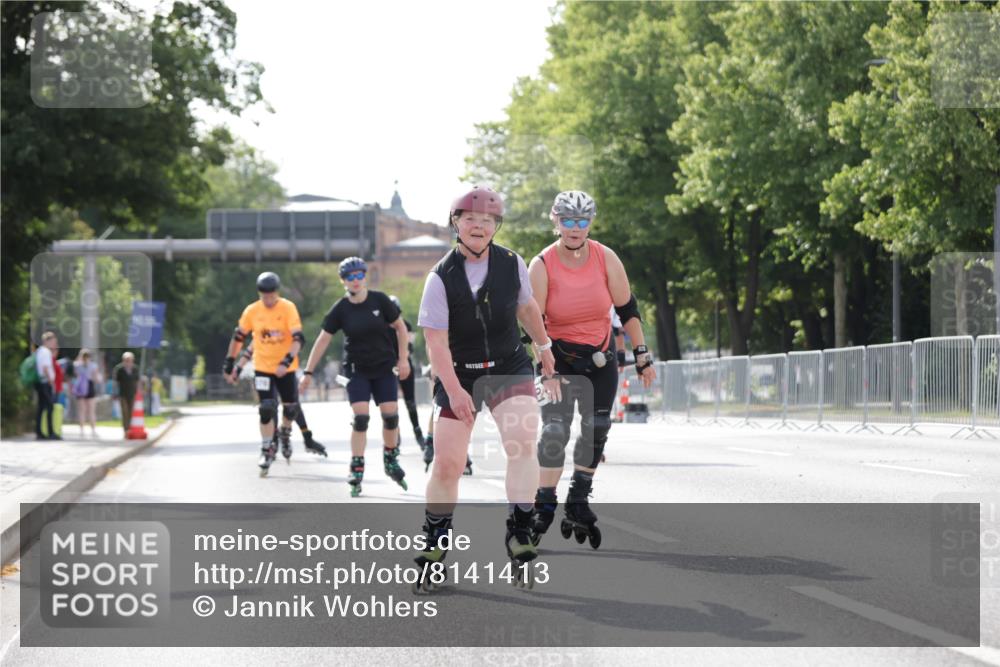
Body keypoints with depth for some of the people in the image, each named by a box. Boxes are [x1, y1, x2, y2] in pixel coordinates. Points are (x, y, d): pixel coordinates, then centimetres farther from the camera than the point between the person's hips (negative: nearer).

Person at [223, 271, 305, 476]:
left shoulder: (288, 309, -13)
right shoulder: (252, 311, -6)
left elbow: (298, 338, -20)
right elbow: (238, 337, 6)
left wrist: (287, 361, -33)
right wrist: (229, 364, 7)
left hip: (285, 367, 0)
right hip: (262, 367, 0)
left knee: (290, 407, 9)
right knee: (266, 409, -8)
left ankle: (285, 433, 40)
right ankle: (267, 450, 3)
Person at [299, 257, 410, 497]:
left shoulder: (379, 300, -7)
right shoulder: (340, 309, -8)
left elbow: (400, 327, 3)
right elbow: (323, 340, -4)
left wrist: (403, 359, 0)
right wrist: (308, 372, -5)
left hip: (383, 367, 1)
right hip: (356, 370, -1)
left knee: (391, 415, -4)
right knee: (360, 418, -12)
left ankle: (390, 460, 21)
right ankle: (357, 471, -5)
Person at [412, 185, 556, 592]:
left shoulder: (512, 264, -2)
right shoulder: (441, 277, -11)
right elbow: (435, 340, -15)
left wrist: (543, 346, 29)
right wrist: (453, 390, -23)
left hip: (509, 368, 2)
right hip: (458, 375, -1)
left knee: (522, 443, -22)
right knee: (447, 464, -5)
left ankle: (519, 535, -13)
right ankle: (434, 548, 12)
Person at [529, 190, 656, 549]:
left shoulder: (606, 259, -9)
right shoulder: (541, 266, -15)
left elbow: (627, 310, -1)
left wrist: (643, 357, 0)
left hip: (601, 358, 3)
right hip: (558, 357, -3)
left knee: (597, 429, 3)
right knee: (554, 429, -14)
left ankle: (578, 502, 16)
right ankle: (544, 506, -8)